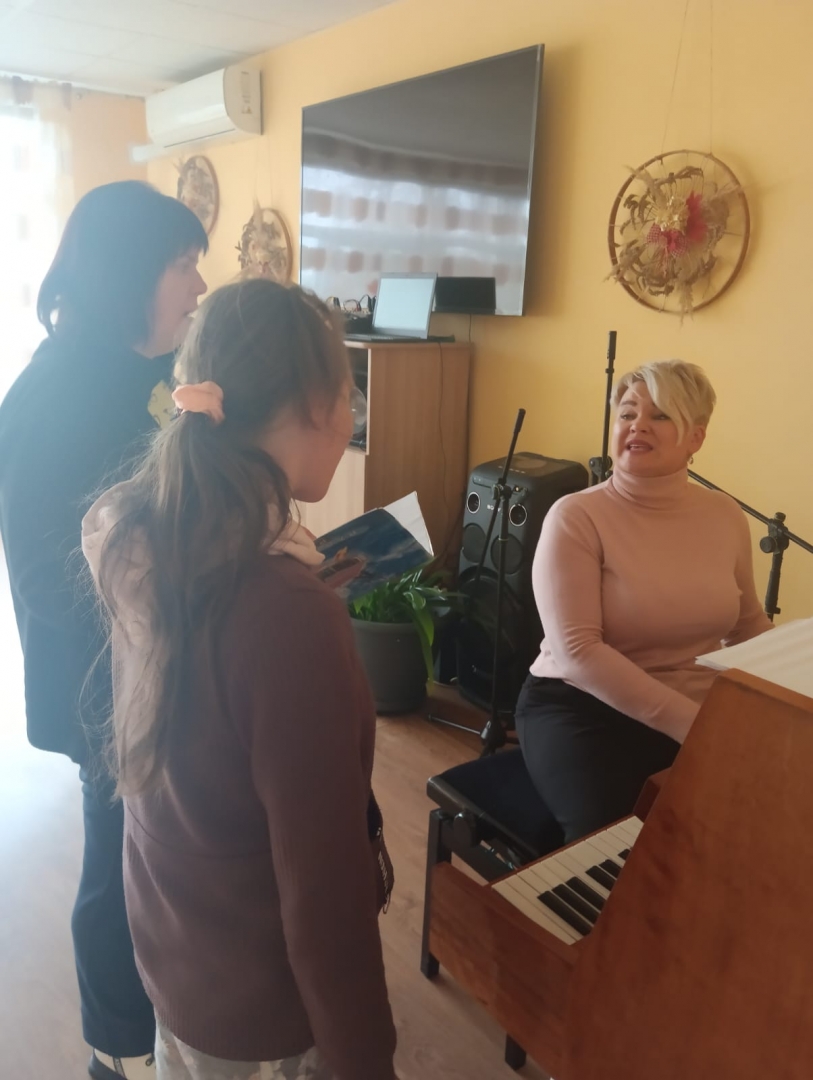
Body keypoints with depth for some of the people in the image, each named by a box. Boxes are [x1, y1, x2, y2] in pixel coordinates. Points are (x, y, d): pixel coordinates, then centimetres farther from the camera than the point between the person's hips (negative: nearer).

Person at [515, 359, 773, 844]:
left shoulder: (726, 516, 4)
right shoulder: (576, 516, -11)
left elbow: (749, 624, 18)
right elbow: (577, 650, -19)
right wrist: (684, 722, -24)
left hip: (704, 712, 5)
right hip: (585, 707, -4)